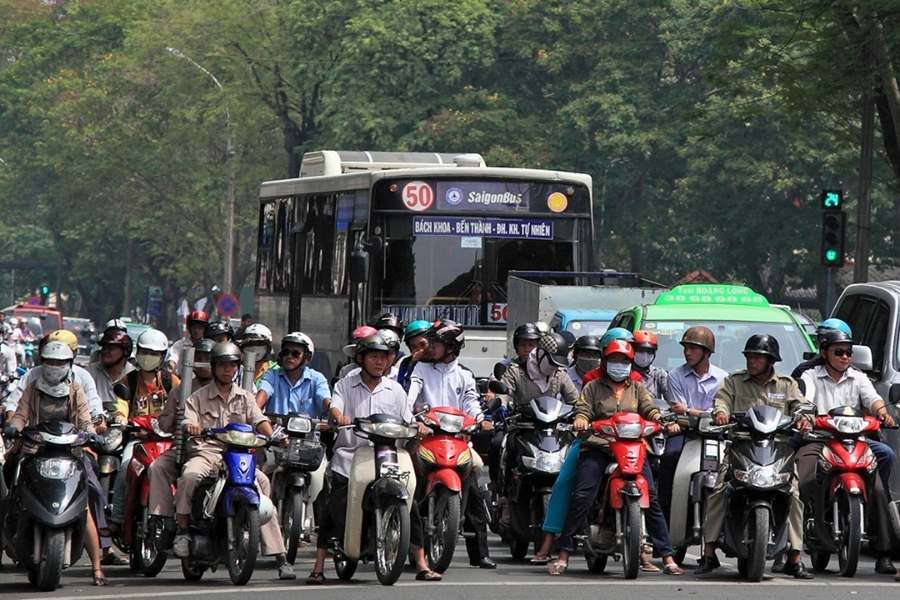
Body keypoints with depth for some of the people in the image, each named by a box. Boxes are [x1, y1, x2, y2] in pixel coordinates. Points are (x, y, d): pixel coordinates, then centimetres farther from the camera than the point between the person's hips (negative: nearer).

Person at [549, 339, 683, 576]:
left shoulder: (637, 388, 22)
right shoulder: (593, 387, 17)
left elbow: (649, 408, 7)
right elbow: (583, 409, 5)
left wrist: (658, 418, -15)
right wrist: (580, 421, -19)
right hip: (597, 447, -2)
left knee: (651, 499, -9)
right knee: (582, 497, -15)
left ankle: (667, 557, -5)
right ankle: (564, 555, -10)